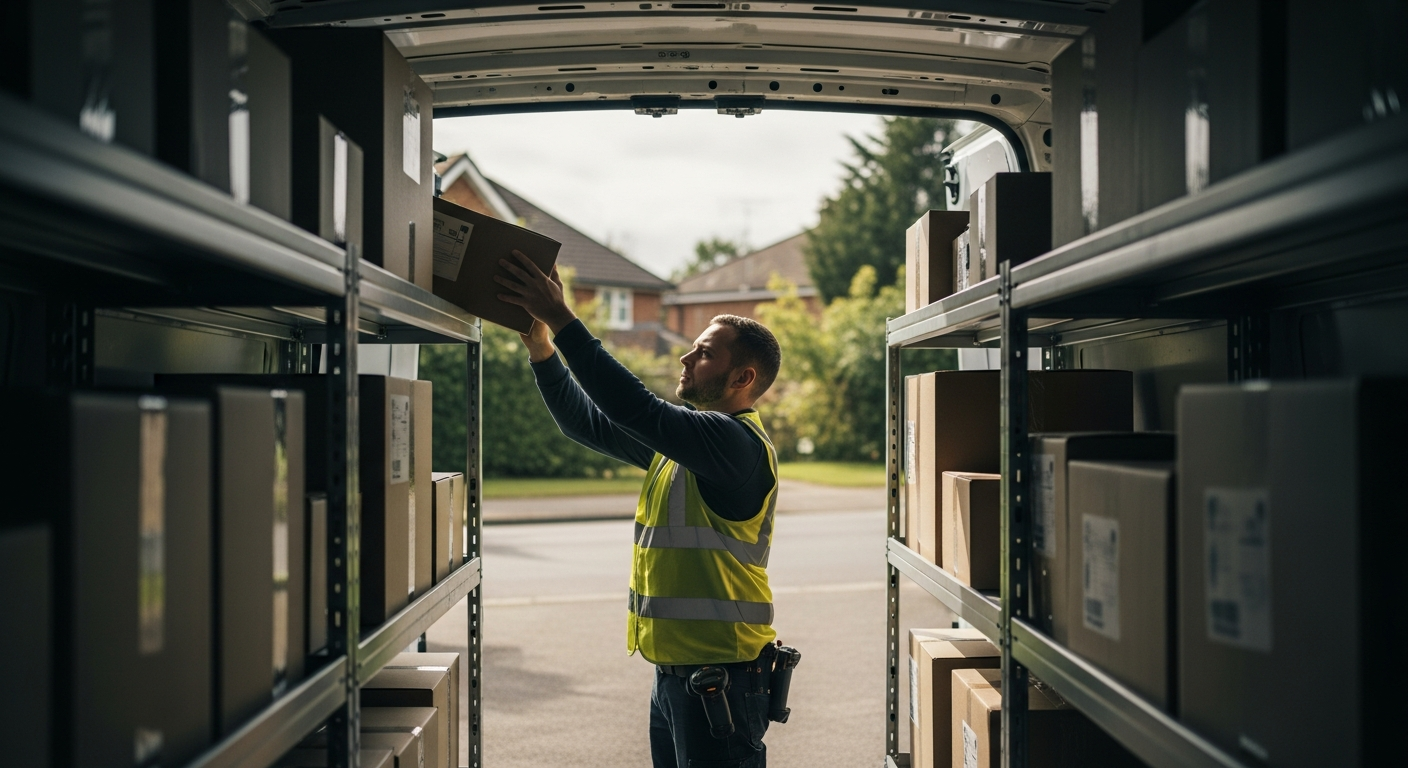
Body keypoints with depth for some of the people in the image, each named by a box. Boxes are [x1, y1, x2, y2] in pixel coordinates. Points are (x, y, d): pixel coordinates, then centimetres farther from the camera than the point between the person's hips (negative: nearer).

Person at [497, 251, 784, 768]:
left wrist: (562, 319, -24)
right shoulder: (684, 439, 14)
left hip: (719, 675, -10)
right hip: (674, 672, 10)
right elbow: (588, 422, 17)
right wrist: (541, 347, 4)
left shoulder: (737, 441, -16)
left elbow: (637, 410, -27)